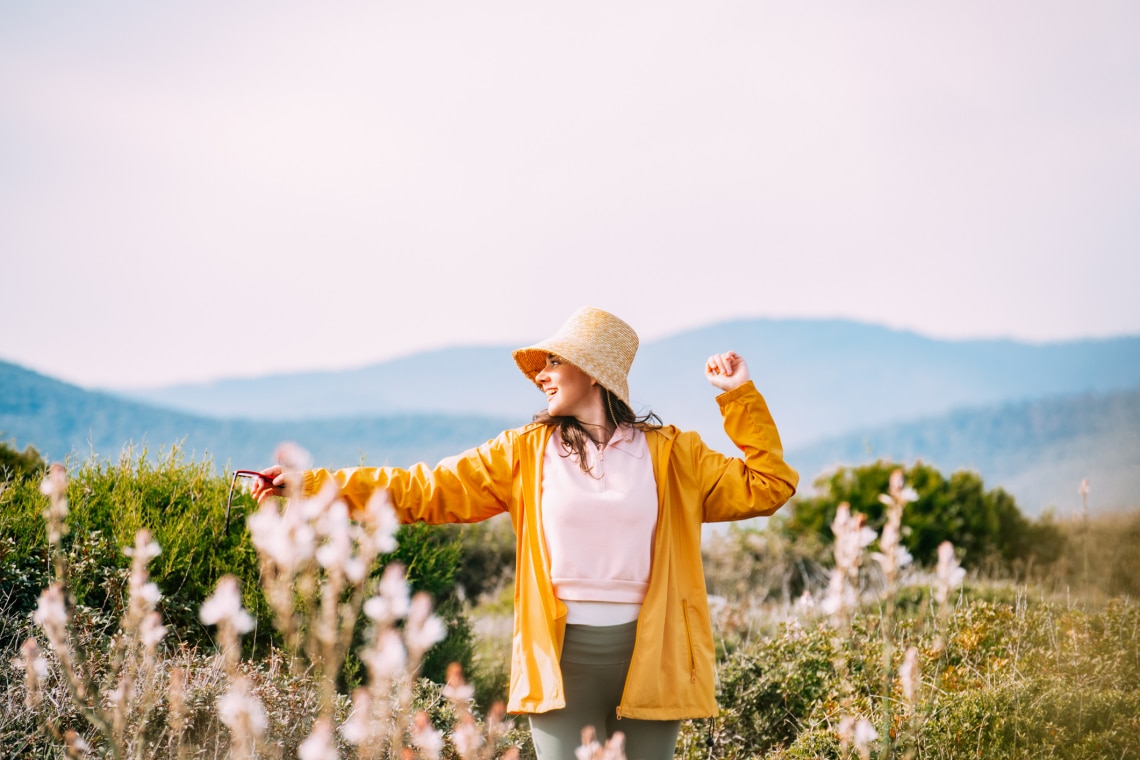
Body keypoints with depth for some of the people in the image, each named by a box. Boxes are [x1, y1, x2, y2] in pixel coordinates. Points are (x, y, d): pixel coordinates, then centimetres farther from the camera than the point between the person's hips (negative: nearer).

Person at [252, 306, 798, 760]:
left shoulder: (671, 454, 7)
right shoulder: (525, 452, 8)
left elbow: (768, 486, 7)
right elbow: (427, 490, 6)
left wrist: (740, 397, 0)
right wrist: (312, 485, 2)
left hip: (647, 655, 0)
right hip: (563, 655, 0)